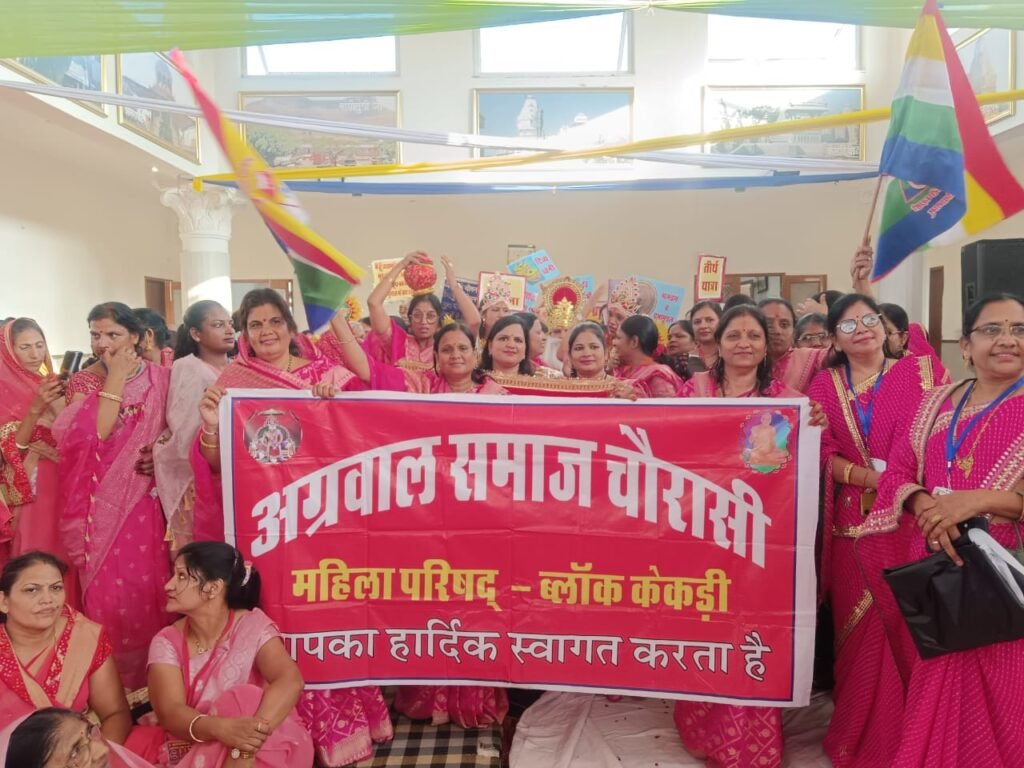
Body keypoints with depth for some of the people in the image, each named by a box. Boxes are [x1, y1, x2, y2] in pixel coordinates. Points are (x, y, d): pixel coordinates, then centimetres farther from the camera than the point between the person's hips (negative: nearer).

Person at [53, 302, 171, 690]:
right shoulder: (83, 382, 0)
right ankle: (113, 682, 21)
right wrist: (115, 378, -15)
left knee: (150, 585, 6)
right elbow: (95, 434, -17)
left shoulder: (159, 376, 2)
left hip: (147, 500, 1)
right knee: (108, 591, 4)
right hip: (102, 503, 0)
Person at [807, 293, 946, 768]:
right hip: (853, 520, 2)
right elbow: (820, 451, 2)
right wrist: (864, 476, -14)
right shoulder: (825, 384, 9)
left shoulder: (919, 371, 4)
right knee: (857, 624, 9)